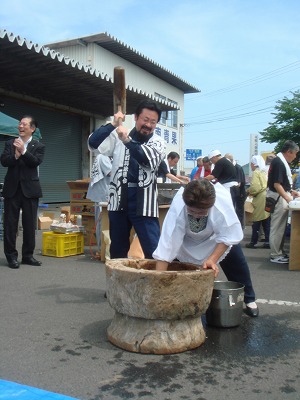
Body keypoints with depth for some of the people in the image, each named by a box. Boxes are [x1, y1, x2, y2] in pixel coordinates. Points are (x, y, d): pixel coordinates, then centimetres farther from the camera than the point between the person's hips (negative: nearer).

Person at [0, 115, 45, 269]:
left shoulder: (39, 146, 4)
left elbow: (36, 162, -13)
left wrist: (23, 151, -24)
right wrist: (16, 155, -20)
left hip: (30, 189, -1)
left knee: (30, 224, 5)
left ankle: (28, 255, 17)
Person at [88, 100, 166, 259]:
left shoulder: (158, 142, 3)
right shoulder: (118, 136, 7)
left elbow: (149, 159, -17)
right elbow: (93, 142, -3)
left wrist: (127, 141, -29)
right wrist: (113, 124, -11)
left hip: (143, 203, -2)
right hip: (119, 201, 2)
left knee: (154, 251, -7)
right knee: (117, 250, 15)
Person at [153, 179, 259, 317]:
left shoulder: (223, 202, -43)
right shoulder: (177, 209, -44)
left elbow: (229, 236, -29)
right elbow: (165, 248, -45)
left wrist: (213, 259, -37)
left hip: (215, 236, 1)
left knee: (237, 263, 3)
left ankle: (249, 300, 26)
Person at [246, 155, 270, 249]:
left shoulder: (256, 173, -8)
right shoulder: (265, 172, 15)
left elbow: (255, 187, -19)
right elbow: (264, 185, 13)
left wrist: (249, 191, 0)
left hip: (261, 200, -7)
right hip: (267, 198, 8)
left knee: (257, 222, -2)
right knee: (267, 222, 8)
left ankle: (253, 242, 3)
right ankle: (268, 242, 10)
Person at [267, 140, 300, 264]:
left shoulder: (280, 161, 12)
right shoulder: (279, 163, -19)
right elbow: (276, 184, -24)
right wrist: (287, 198, -22)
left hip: (281, 197, 10)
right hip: (278, 198, -10)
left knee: (281, 227, 15)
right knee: (277, 227, -4)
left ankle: (279, 252, 24)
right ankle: (275, 256, 4)